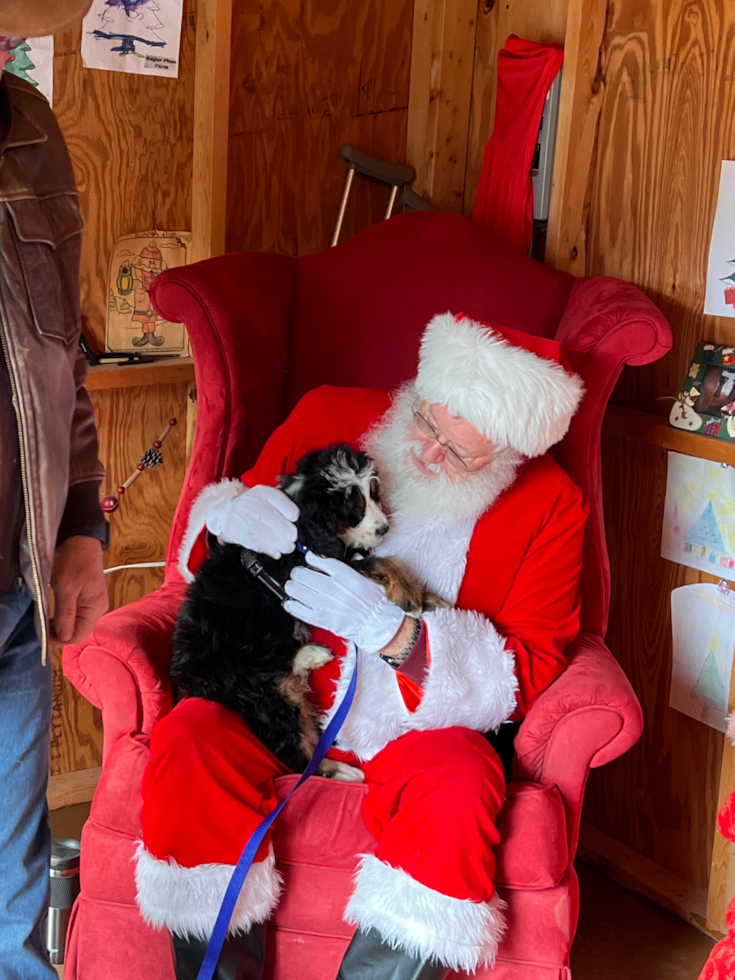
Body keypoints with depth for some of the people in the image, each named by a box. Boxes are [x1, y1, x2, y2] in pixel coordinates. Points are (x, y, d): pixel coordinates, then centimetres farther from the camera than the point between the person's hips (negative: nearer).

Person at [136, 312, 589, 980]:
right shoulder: (329, 417, 2)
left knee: (456, 788, -34)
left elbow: (532, 670, -6)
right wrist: (233, 514, -15)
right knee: (188, 741, -29)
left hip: (421, 724, -1)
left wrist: (396, 634, -22)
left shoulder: (548, 506, -2)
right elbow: (201, 546, 12)